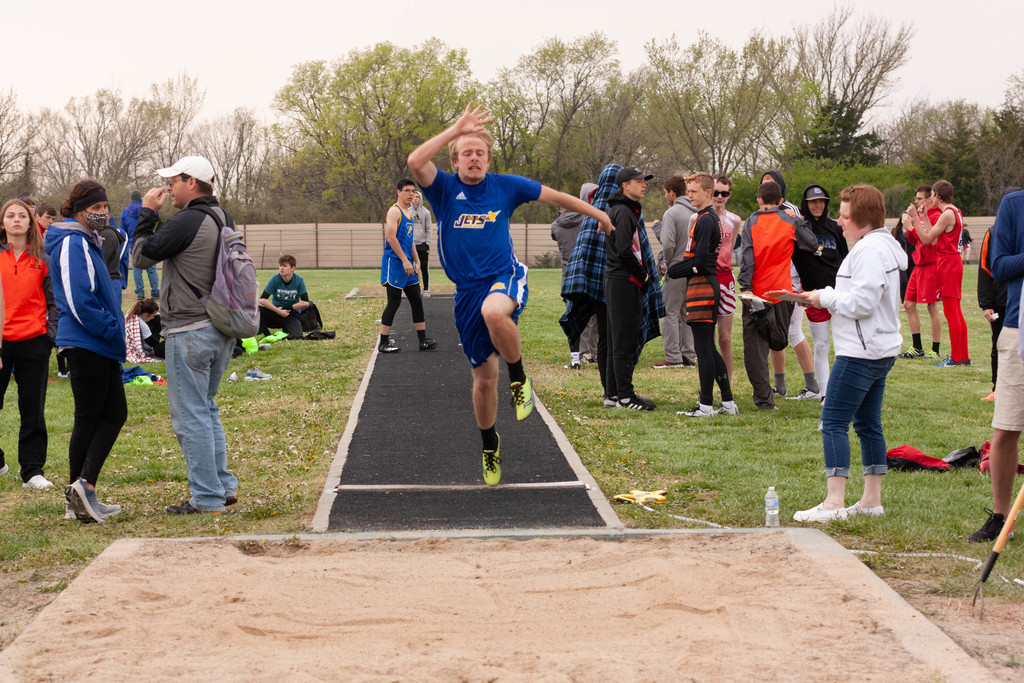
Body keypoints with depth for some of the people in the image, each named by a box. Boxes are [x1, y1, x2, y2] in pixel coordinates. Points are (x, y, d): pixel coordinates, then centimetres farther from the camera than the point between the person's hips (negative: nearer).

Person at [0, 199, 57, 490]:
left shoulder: (42, 259, 5)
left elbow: (53, 301, 9)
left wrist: (51, 334, -2)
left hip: (33, 343, 0)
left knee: (33, 410, 4)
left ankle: (33, 470, 10)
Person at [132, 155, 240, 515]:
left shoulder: (187, 221, -19)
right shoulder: (223, 218, 10)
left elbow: (142, 256, -12)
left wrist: (148, 213, -1)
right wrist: (155, 217, 15)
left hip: (190, 332, -9)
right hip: (222, 329, 9)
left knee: (191, 416, -3)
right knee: (206, 409, 20)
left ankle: (207, 498, 0)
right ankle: (224, 486, 23)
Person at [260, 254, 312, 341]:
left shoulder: (299, 280, -9)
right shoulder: (275, 279, -10)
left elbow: (305, 303, -11)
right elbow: (262, 299, -13)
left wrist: (288, 308, -14)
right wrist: (278, 311, -19)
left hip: (292, 315, 0)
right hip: (276, 314, 0)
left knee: (296, 336, -29)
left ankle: (286, 330, 9)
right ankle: (268, 335, -8)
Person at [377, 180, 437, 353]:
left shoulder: (409, 212, 18)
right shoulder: (394, 211, -11)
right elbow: (391, 237, -19)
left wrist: (416, 260, 18)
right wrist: (404, 260, -22)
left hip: (407, 263, 9)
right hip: (394, 262, -9)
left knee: (417, 301, 9)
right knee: (394, 302, -6)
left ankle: (423, 341, 13)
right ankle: (383, 343, 0)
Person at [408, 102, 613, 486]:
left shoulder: (505, 187, 1)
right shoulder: (445, 189, -1)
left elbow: (554, 196, 14)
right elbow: (415, 162, -21)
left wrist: (597, 214, 22)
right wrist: (457, 128, -21)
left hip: (504, 277, -2)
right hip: (467, 290, 2)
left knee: (493, 311, -40)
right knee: (484, 377, 8)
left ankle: (520, 380, -15)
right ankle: (489, 445, 32)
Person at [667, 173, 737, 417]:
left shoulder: (705, 220, -13)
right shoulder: (704, 218, 19)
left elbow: (699, 261, -19)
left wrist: (674, 271, -6)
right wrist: (676, 268, 9)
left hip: (702, 287, -10)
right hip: (704, 288, 10)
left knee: (703, 348, -7)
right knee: (708, 348, 13)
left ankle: (705, 406, -5)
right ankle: (728, 403, 16)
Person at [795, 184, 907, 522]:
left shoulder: (869, 250, -17)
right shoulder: (883, 246, 17)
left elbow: (863, 302, -24)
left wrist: (826, 297, -11)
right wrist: (828, 297, 10)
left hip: (860, 352, -11)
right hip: (879, 349, 11)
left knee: (833, 422, -10)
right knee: (868, 424, 14)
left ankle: (834, 503, -12)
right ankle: (871, 500, 18)